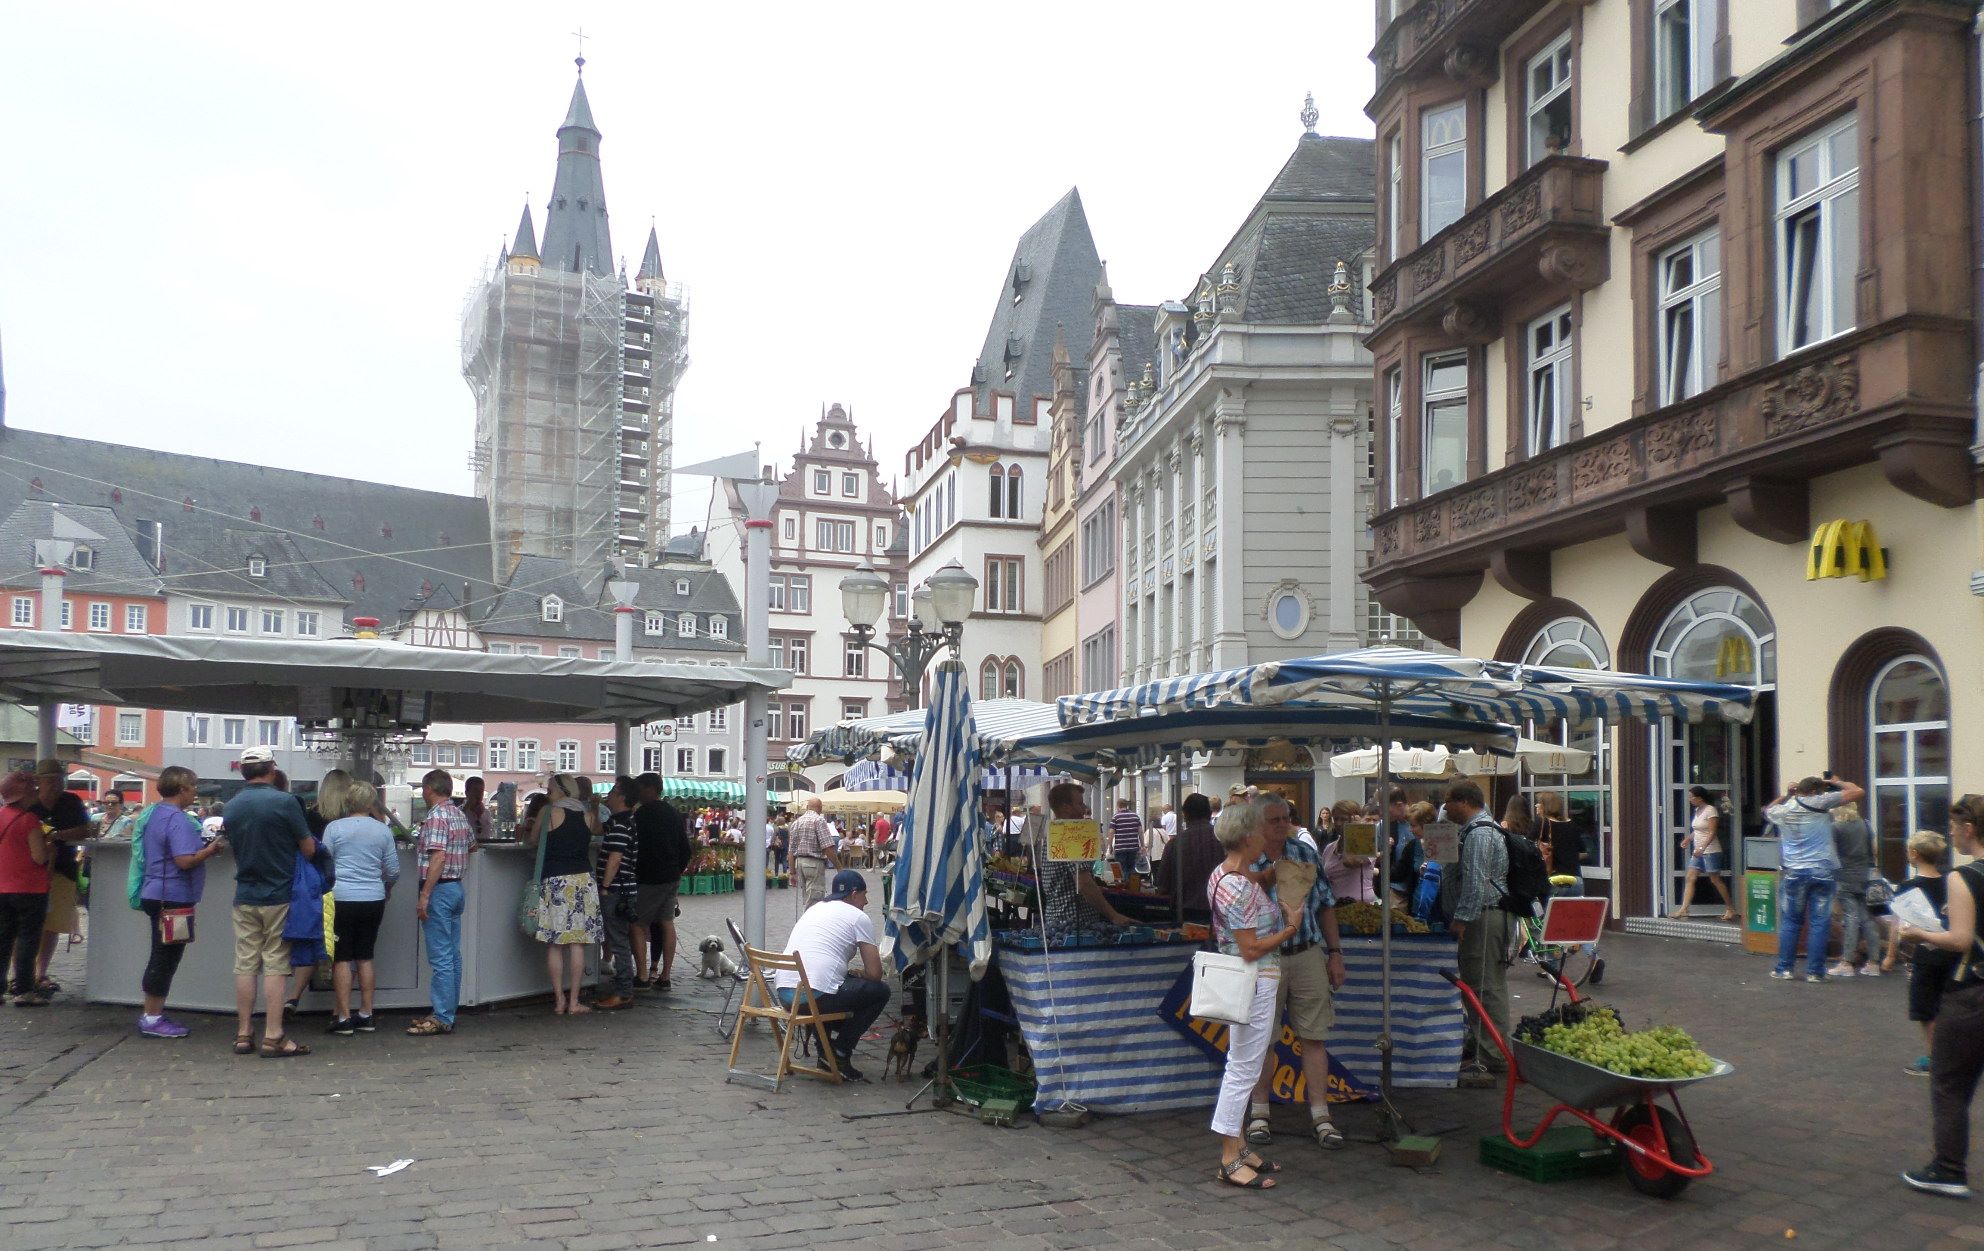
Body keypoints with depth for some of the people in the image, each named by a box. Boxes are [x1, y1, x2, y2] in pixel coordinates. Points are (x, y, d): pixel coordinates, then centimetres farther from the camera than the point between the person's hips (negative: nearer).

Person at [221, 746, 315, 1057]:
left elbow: (233, 848, 17)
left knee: (245, 965, 9)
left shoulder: (230, 807, 5)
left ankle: (243, 1035, 15)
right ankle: (273, 1038, -1)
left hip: (244, 897, 5)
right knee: (274, 966, -2)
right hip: (279, 896, -5)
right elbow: (309, 849, -7)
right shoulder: (285, 802, -12)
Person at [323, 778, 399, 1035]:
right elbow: (393, 870, 7)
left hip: (341, 899, -3)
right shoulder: (383, 830, 2)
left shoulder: (334, 828, -4)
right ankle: (366, 1016, 14)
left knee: (342, 958, 4)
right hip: (373, 900, 3)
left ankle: (344, 1017, 3)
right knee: (366, 956, 11)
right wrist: (386, 887, 27)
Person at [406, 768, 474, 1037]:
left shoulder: (436, 817, -14)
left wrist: (424, 896, -22)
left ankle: (441, 1019, -5)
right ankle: (448, 1012, 18)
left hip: (439, 888, -9)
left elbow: (438, 858, -22)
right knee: (453, 955, 12)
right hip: (457, 887, 9)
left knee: (440, 958, -7)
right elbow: (471, 845, 28)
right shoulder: (460, 816, 13)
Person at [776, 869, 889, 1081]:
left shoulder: (814, 910, 25)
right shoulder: (859, 917, 4)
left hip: (782, 992, 7)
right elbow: (874, 974, 2)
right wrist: (860, 974, 23)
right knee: (880, 990, 12)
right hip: (815, 997, -7)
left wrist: (852, 974, 37)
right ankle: (840, 1052, 9)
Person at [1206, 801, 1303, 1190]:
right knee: (1244, 1069, -3)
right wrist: (1291, 928, -13)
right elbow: (1251, 949, -23)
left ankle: (1237, 1146, 26)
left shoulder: (1222, 874, 8)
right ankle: (1230, 1159, 4)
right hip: (1254, 983, -11)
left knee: (1239, 1066, 16)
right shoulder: (1241, 887, -23)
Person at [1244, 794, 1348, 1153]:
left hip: (1308, 955, 2)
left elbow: (1326, 906, 11)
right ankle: (1259, 1113, 22)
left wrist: (1335, 953, 8)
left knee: (1313, 1037, 5)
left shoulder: (1306, 854, 5)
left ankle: (1320, 1115, 13)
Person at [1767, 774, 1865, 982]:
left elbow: (1767, 811, 29)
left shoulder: (1782, 810, 4)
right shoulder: (1819, 803, -6)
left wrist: (1786, 795, 22)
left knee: (1789, 921, 10)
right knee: (1819, 922, 3)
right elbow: (1858, 791, -4)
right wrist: (1835, 783, 12)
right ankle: (1814, 972, 4)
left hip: (1794, 873, 2)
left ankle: (1784, 969, 11)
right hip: (1823, 871, -2)